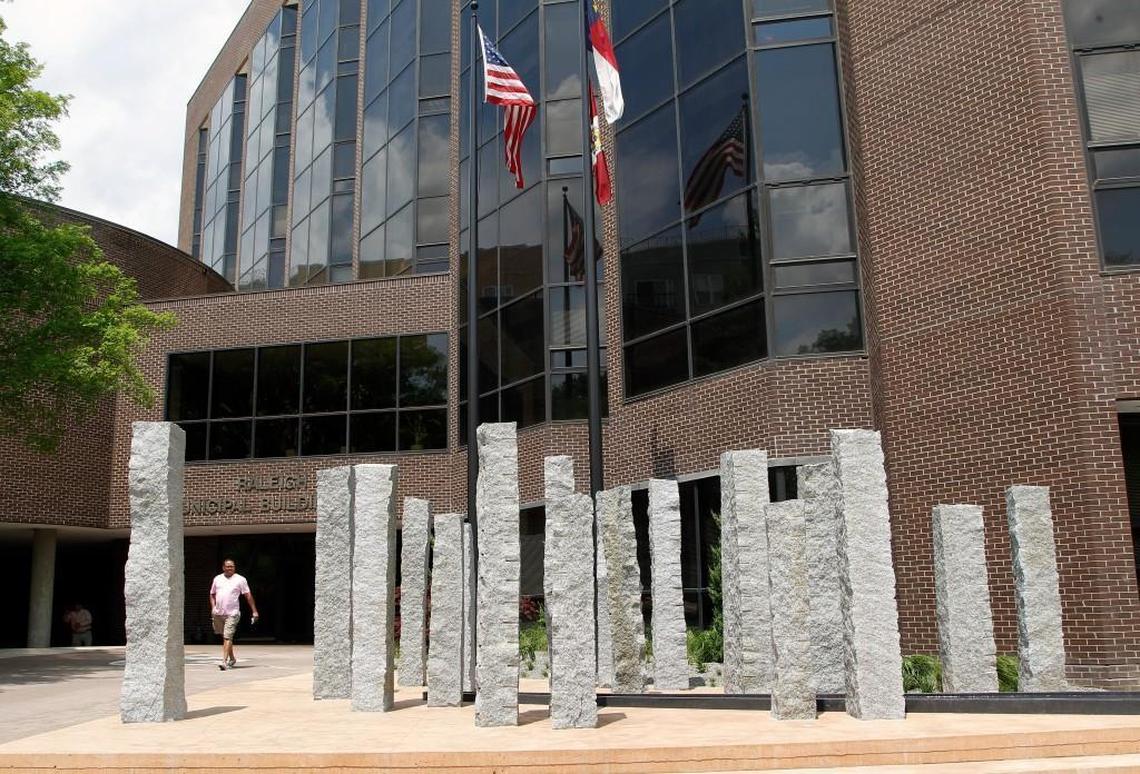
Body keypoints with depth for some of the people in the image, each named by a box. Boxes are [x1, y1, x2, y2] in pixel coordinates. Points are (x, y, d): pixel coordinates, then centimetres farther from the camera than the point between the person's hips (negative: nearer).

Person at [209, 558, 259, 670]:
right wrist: (213, 607, 4)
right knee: (224, 637, 15)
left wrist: (254, 611, -3)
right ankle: (232, 659, 29)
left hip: (232, 614, -5)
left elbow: (248, 595, 0)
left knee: (227, 637, -13)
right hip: (218, 614, 5)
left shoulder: (240, 579, 0)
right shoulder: (217, 579, 11)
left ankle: (224, 661, -16)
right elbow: (212, 594, 20)